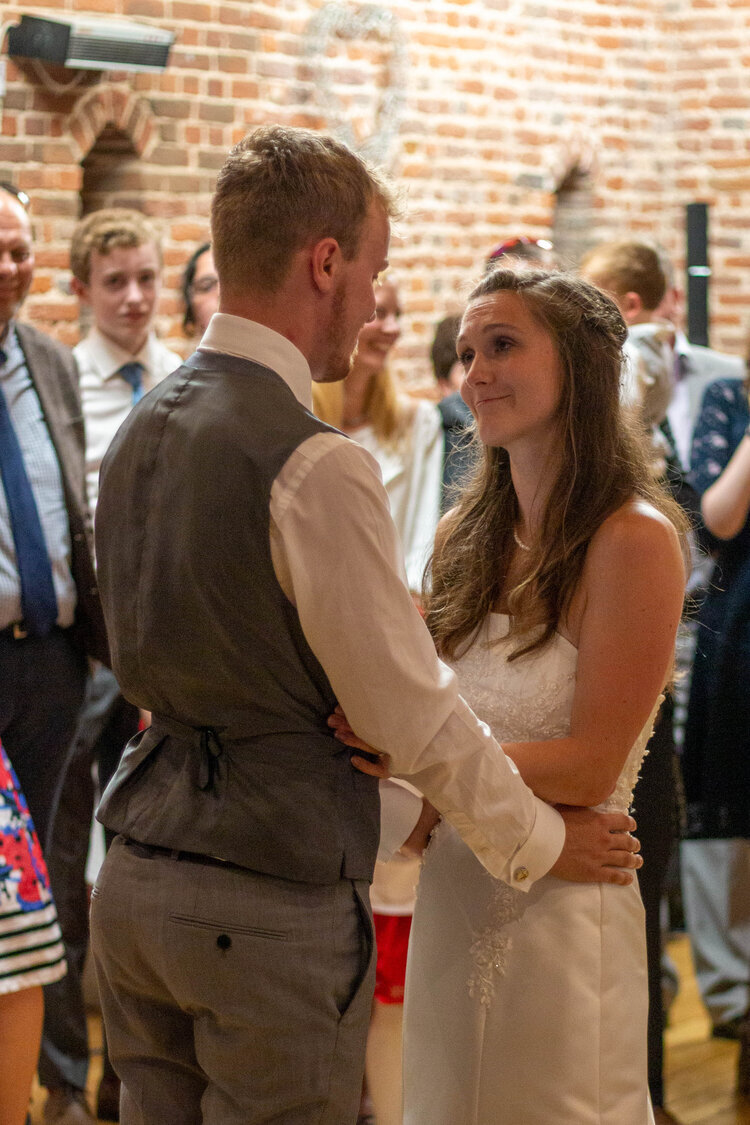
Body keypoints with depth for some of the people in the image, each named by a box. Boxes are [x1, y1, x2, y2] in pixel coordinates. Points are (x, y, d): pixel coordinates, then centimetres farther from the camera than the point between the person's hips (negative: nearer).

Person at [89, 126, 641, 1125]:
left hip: (135, 880, 8)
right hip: (271, 906, -8)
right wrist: (540, 842, 2)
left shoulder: (142, 430, 7)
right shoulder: (316, 467, -19)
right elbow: (413, 714, -13)